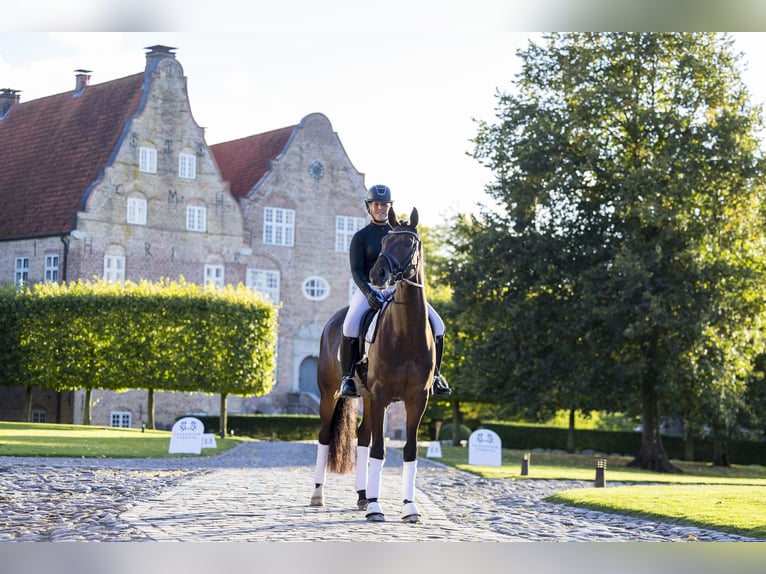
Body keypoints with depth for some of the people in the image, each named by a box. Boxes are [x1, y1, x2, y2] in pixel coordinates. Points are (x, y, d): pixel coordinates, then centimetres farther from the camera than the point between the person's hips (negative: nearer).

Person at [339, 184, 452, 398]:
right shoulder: (361, 237, 5)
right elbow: (356, 271, -4)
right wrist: (368, 293, -22)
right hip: (369, 289, -3)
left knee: (436, 324, -13)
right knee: (351, 325, -32)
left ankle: (434, 374, 0)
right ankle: (347, 376, -18)